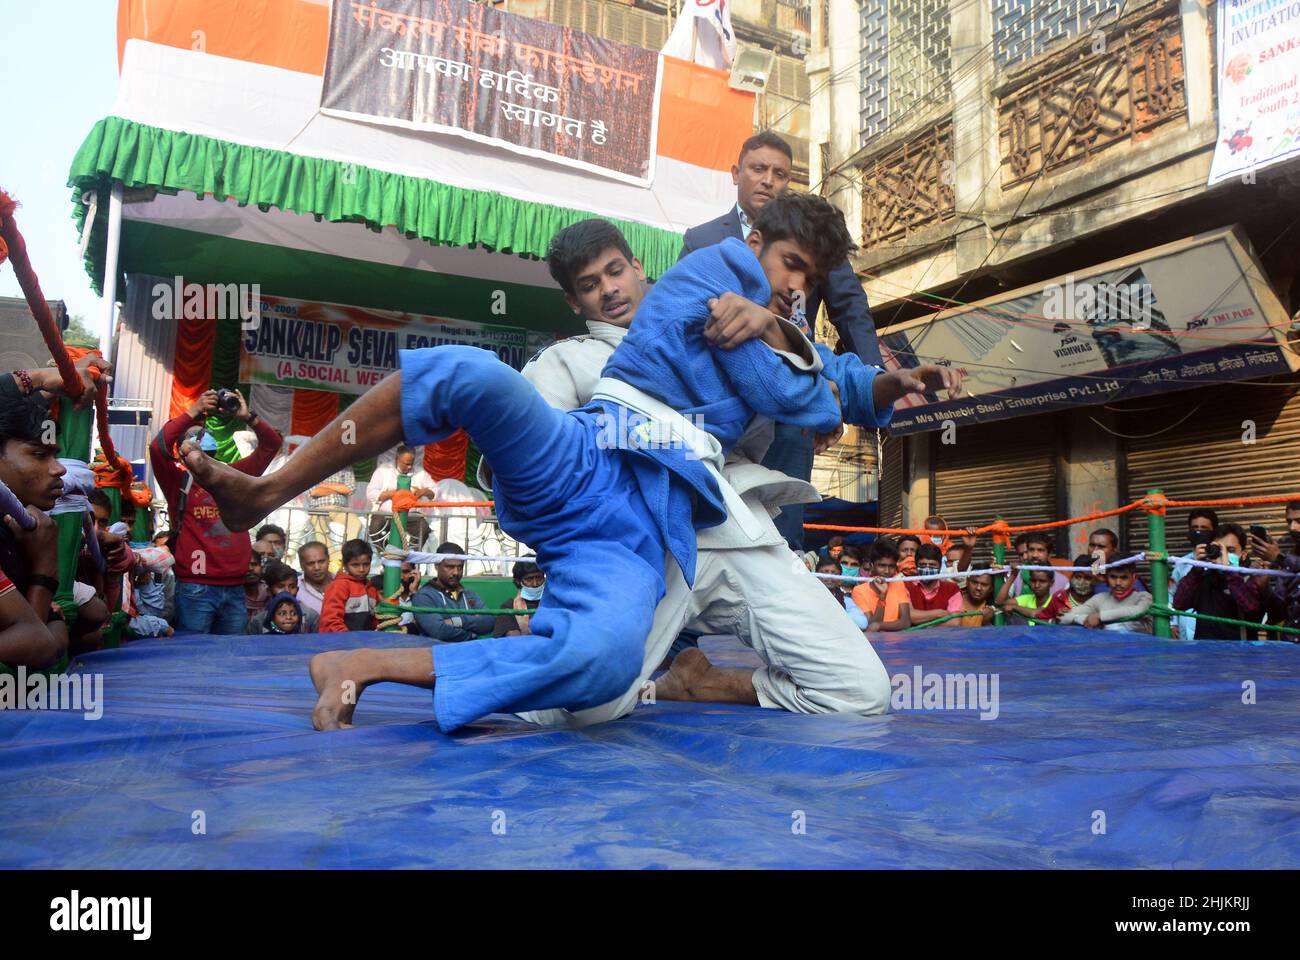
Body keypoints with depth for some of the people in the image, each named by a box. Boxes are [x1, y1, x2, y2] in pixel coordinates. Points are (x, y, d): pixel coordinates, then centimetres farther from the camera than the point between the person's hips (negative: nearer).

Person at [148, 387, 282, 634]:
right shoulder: (178, 480, 6)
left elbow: (271, 444, 17)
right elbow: (157, 447, -13)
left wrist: (247, 416, 4)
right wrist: (193, 412, -10)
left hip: (235, 589, 4)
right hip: (195, 588, -4)